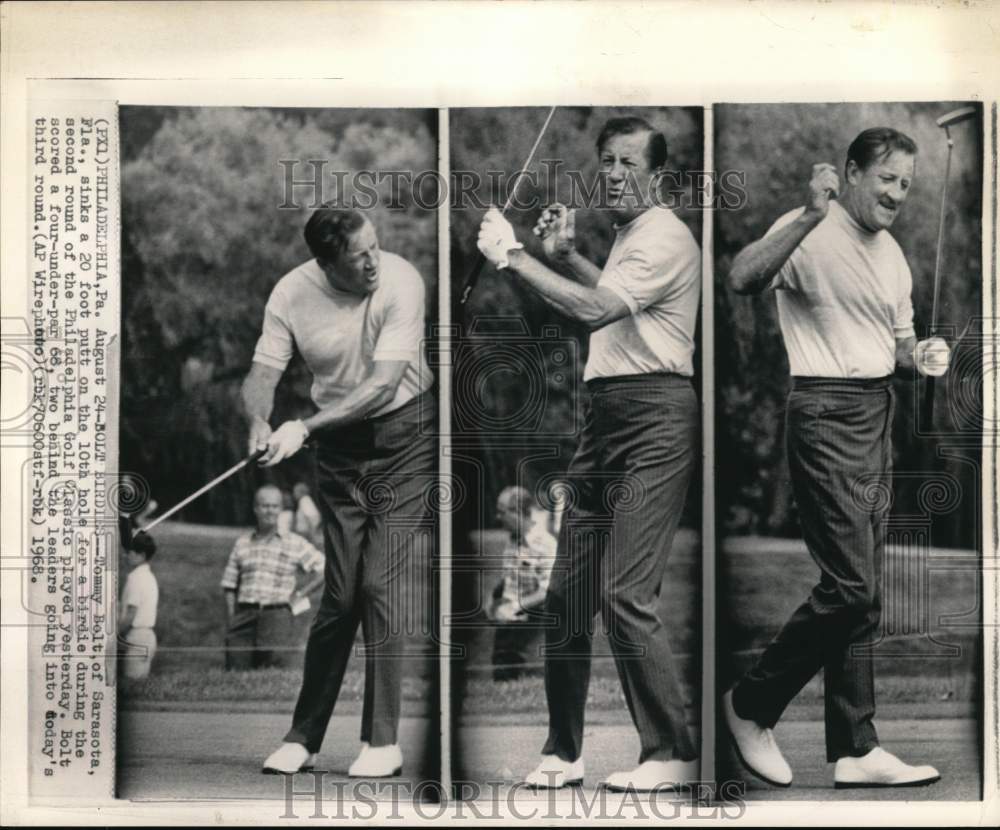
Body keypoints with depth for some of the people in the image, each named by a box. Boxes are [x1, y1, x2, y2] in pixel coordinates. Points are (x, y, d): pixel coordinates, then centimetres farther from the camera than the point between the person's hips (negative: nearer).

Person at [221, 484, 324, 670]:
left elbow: (323, 569, 9)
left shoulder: (295, 544, 8)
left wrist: (299, 595, 2)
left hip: (277, 614, -2)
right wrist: (231, 621, 4)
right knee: (236, 668, -8)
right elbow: (229, 587, 15)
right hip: (245, 615, 2)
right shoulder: (242, 543, 15)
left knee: (276, 663, -15)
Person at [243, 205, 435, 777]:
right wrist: (260, 422, -31)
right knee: (340, 595, 2)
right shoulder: (291, 295, -10)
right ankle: (304, 738, 16)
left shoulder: (401, 282, -20)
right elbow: (263, 374, -8)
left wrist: (305, 428, -32)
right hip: (338, 447, 3)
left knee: (381, 586, -10)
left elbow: (384, 383, -25)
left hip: (403, 434, -3)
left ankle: (384, 741, 1)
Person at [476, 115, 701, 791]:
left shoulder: (666, 236, -9)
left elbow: (594, 309, -22)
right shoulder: (630, 233, 22)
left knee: (625, 595, -14)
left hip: (654, 418, -10)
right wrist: (566, 253, 25)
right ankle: (564, 751, 16)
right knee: (567, 593, 7)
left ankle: (672, 754, -2)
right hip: (605, 415, 10)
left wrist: (513, 255, -16)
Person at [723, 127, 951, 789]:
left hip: (879, 412, 9)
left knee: (860, 590, 9)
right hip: (827, 414, -9)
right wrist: (811, 216, -37)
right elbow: (743, 279, -30)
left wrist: (919, 356, 2)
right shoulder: (810, 233, -11)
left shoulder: (892, 253, 15)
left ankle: (854, 749, 16)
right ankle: (752, 706, 8)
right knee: (851, 587, -12)